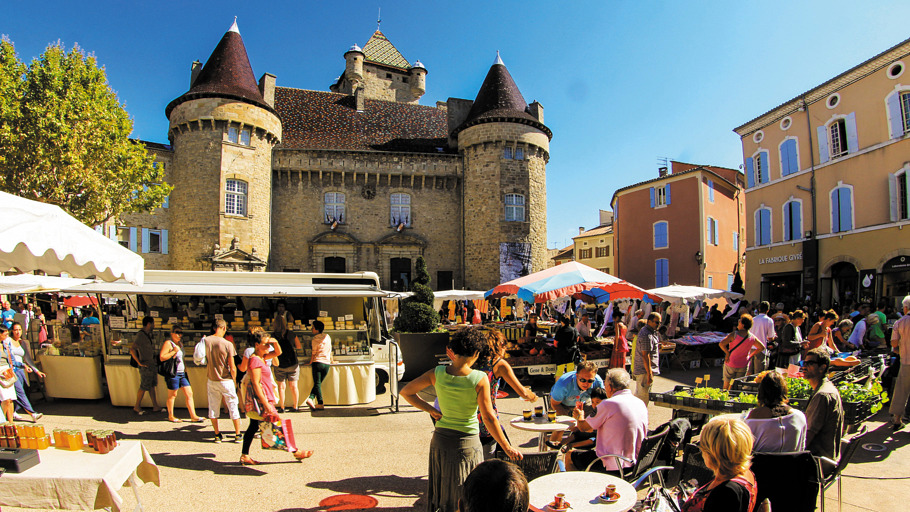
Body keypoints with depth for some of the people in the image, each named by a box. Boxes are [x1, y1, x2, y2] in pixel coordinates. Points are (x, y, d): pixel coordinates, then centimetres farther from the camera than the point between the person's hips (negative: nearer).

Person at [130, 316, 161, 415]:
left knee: (153, 385, 12)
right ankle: (137, 406, 17)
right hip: (145, 366, -9)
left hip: (152, 364, 9)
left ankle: (155, 406, 17)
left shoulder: (148, 334, 10)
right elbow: (132, 349, -27)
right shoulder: (140, 335, -18)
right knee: (144, 386, 1)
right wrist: (139, 362, -23)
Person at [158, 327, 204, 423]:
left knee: (189, 394, 4)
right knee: (172, 395, 3)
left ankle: (193, 416, 6)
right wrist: (174, 351, -21)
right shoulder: (168, 343, -8)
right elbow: (162, 358, -17)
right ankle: (171, 416, 20)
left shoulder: (180, 343, 17)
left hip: (182, 373, 8)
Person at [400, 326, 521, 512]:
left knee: (441, 492, 23)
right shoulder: (480, 379, -18)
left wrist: (430, 409, 4)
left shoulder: (437, 373, -8)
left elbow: (406, 392, 0)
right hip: (467, 443, -3)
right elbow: (489, 417, -16)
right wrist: (507, 448, -6)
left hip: (439, 439, 4)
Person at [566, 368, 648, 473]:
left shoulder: (608, 404, -19)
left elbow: (583, 427, -8)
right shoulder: (642, 404, 3)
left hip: (613, 467, -8)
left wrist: (579, 416, 17)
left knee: (569, 456, 11)